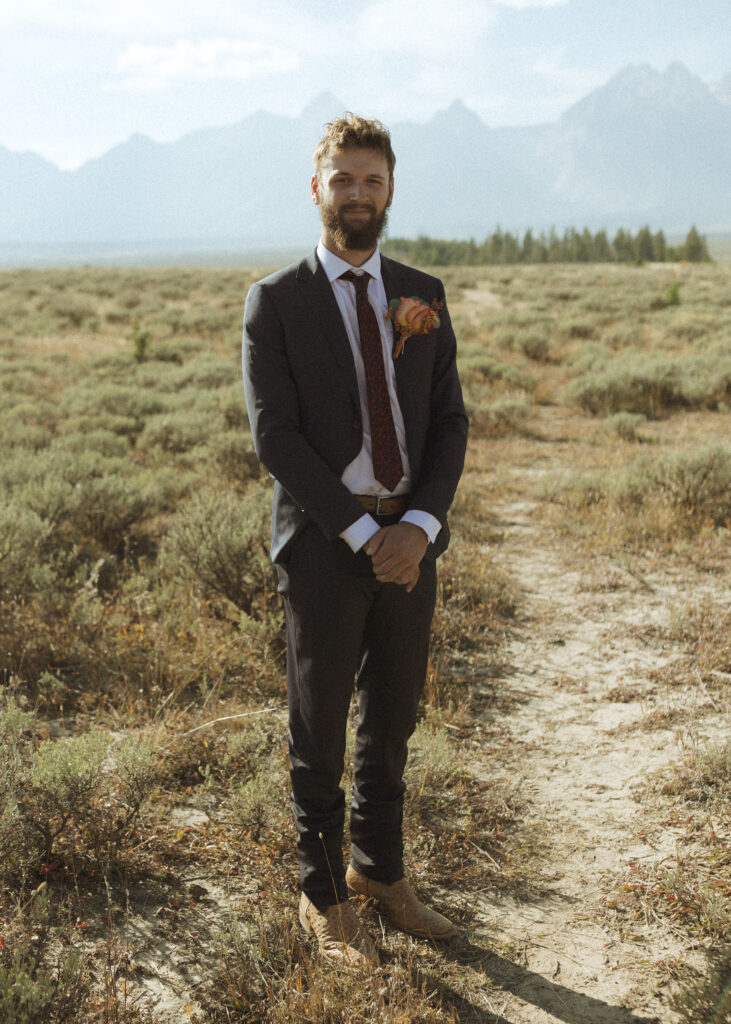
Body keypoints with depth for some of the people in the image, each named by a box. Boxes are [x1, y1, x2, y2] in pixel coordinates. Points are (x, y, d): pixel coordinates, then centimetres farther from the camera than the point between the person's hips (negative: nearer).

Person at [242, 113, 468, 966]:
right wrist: (363, 533, -16)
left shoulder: (423, 296, 9)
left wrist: (418, 527, -11)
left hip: (408, 539, 4)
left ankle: (379, 870, 34)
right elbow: (274, 437, -10)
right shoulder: (275, 302, -3)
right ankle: (322, 893, 25)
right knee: (319, 727, 8)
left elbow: (450, 423, 5)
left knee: (393, 718, 15)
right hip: (324, 542, -4)